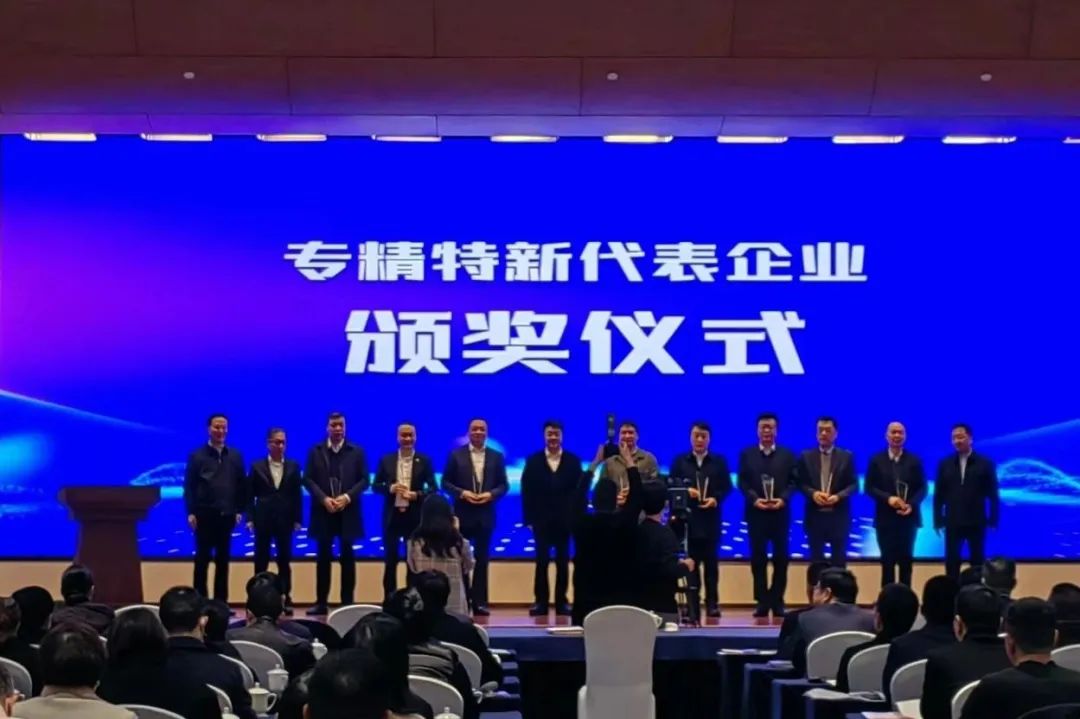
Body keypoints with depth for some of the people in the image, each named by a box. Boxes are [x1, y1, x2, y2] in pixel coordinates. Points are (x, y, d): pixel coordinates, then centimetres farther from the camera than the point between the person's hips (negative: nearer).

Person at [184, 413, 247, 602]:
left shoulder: (235, 455, 9)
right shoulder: (197, 456, 1)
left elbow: (242, 484, 9)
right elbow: (189, 486, -3)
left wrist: (239, 510, 2)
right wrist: (191, 512, -10)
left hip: (227, 514, 3)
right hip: (204, 514, -3)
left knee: (223, 559, 7)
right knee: (202, 558, 2)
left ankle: (221, 601, 11)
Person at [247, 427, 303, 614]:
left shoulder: (293, 466, 5)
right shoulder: (257, 466, 2)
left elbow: (297, 494, 4)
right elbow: (250, 495, 2)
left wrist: (297, 519, -2)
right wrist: (250, 518, -6)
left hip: (285, 519, 1)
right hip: (263, 519, -1)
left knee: (284, 560, 5)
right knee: (261, 560, 3)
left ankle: (285, 599, 10)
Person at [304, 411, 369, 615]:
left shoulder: (356, 452, 5)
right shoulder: (315, 451, 6)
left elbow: (364, 480, 1)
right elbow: (308, 479, 1)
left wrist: (347, 497, -13)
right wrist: (324, 499, -13)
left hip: (348, 511, 0)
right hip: (323, 510, 0)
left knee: (347, 557, 2)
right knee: (323, 557, 3)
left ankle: (347, 602, 7)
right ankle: (321, 602, 7)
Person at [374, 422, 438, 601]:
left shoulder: (424, 461, 1)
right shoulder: (386, 460, 5)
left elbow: (433, 488, 0)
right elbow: (376, 485, 6)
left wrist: (417, 495, -17)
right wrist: (390, 488, -12)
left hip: (415, 516, -1)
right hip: (392, 516, 1)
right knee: (390, 559, 5)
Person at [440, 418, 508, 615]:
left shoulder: (496, 456, 7)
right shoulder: (456, 455, 1)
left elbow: (503, 485, 6)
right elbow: (446, 482, 1)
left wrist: (490, 494, -12)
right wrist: (462, 493, -14)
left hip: (485, 514, 2)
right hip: (462, 514, -2)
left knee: (482, 559, 5)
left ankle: (479, 602, 8)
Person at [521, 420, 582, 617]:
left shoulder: (573, 460, 4)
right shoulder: (533, 460, 3)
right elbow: (527, 491, 0)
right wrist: (529, 518, -7)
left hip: (565, 519, 1)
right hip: (542, 519, 0)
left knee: (563, 561, 5)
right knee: (542, 560, 0)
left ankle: (561, 601, 10)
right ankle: (541, 601, 4)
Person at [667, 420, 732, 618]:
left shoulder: (719, 461, 10)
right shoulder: (679, 461, 10)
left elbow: (726, 487, 5)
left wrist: (715, 499, -13)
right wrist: (686, 491, -14)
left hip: (710, 518, 0)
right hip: (687, 517, 0)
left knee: (710, 561, 2)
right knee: (691, 561, 1)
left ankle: (712, 602, 5)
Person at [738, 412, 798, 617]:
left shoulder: (787, 455, 10)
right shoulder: (747, 454, 8)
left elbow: (793, 482, 2)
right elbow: (742, 483, 2)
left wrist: (782, 499, -15)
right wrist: (755, 499, -15)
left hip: (780, 512, 0)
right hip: (756, 513, 0)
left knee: (780, 557, 1)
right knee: (758, 557, 0)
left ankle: (777, 601, 7)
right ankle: (762, 601, 4)